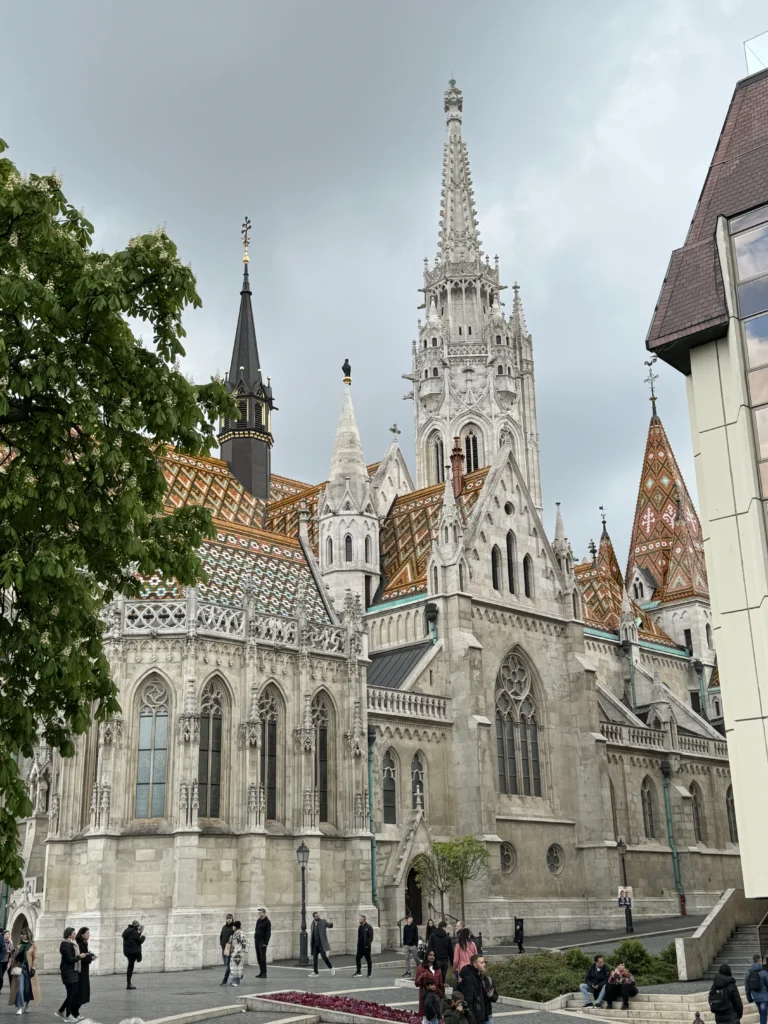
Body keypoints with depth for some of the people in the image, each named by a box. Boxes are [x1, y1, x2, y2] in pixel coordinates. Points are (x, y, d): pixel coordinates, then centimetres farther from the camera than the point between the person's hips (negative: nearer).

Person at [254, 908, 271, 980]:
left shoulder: (267, 922, -9)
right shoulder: (258, 920, 13)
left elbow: (268, 933, -12)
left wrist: (266, 943, -17)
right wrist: (255, 940, 12)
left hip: (262, 942, -7)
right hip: (257, 941, 8)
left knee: (262, 958, -7)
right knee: (258, 958, 8)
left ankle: (264, 973, -4)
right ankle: (261, 972, 14)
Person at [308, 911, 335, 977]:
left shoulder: (323, 921, -2)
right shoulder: (313, 923, 13)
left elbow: (330, 926, -11)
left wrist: (330, 923, -36)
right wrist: (311, 943, 17)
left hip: (321, 943, -5)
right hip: (315, 944, 5)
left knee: (324, 957, -10)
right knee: (314, 958, 4)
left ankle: (331, 968, 10)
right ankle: (315, 972, 11)